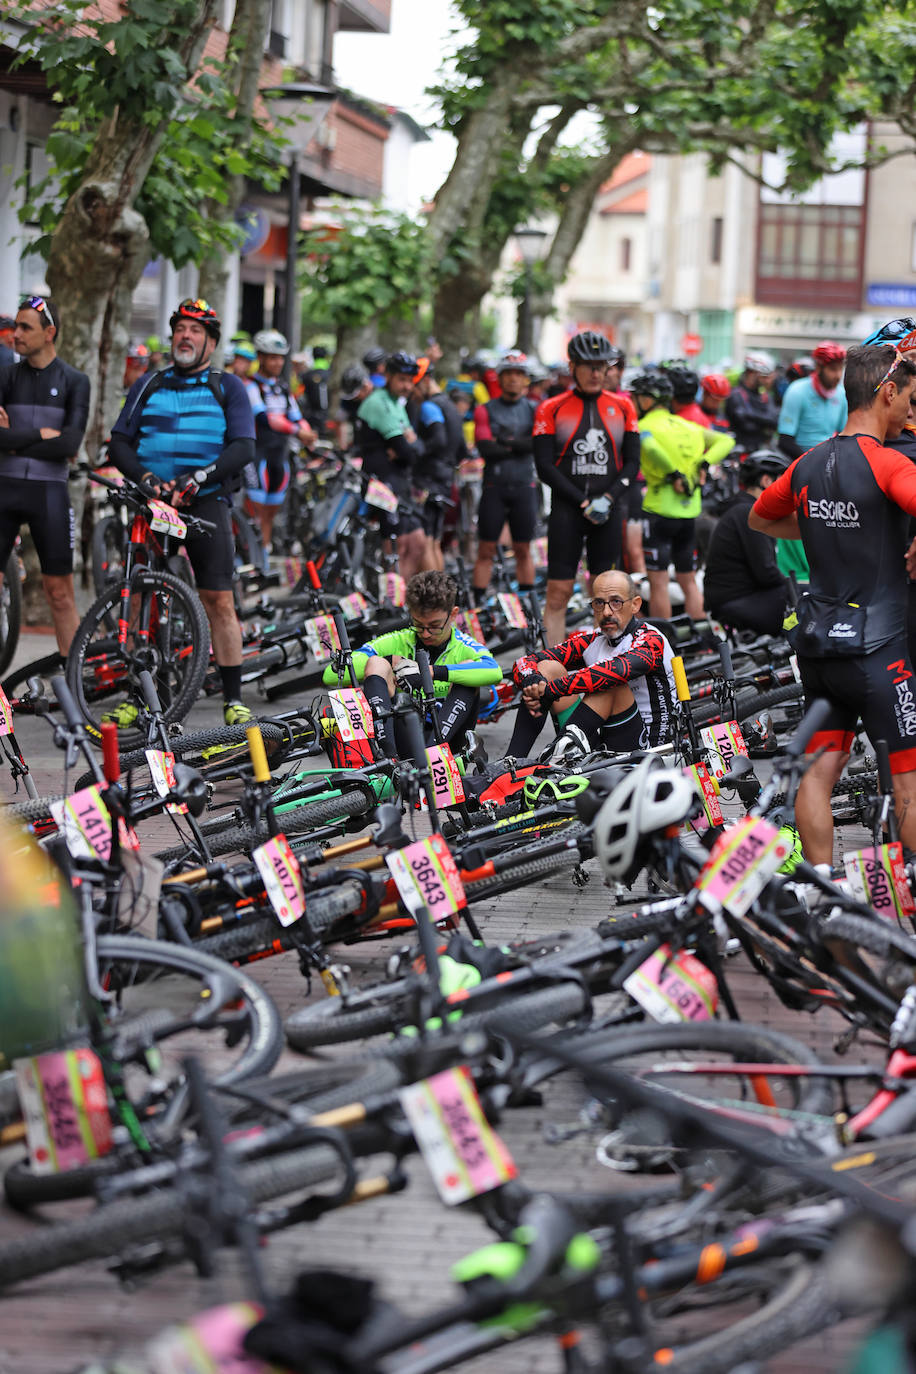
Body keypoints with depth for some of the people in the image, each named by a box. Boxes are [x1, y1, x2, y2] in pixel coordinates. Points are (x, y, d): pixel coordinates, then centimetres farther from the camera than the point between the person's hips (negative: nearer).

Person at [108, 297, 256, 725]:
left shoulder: (228, 388, 9)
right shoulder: (148, 386, 16)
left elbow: (242, 448, -2)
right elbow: (119, 443, 9)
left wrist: (197, 480, -16)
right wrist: (144, 476, -11)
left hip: (206, 502, -2)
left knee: (219, 600, -8)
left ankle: (233, 698, -3)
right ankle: (137, 696, 6)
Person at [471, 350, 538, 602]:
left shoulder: (534, 410, 7)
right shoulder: (485, 410, 5)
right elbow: (485, 448, -8)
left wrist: (506, 441, -12)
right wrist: (520, 446, -7)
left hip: (524, 488, 1)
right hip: (494, 488, -1)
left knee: (523, 550, 7)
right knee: (486, 551, -1)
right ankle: (478, 603, 1)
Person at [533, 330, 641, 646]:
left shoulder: (622, 407, 8)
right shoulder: (551, 409, 1)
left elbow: (632, 462, 7)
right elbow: (545, 466, -4)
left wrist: (608, 498, -9)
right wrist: (583, 503, -11)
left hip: (609, 511, 2)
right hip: (567, 510, -2)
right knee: (559, 592, -5)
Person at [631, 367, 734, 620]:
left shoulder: (645, 426, -8)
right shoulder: (688, 426, 13)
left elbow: (651, 447, -30)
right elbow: (726, 441, 9)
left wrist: (673, 474, -20)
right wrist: (703, 464, 0)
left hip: (659, 511, -6)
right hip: (690, 512, 6)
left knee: (658, 582, 0)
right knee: (688, 580, 16)